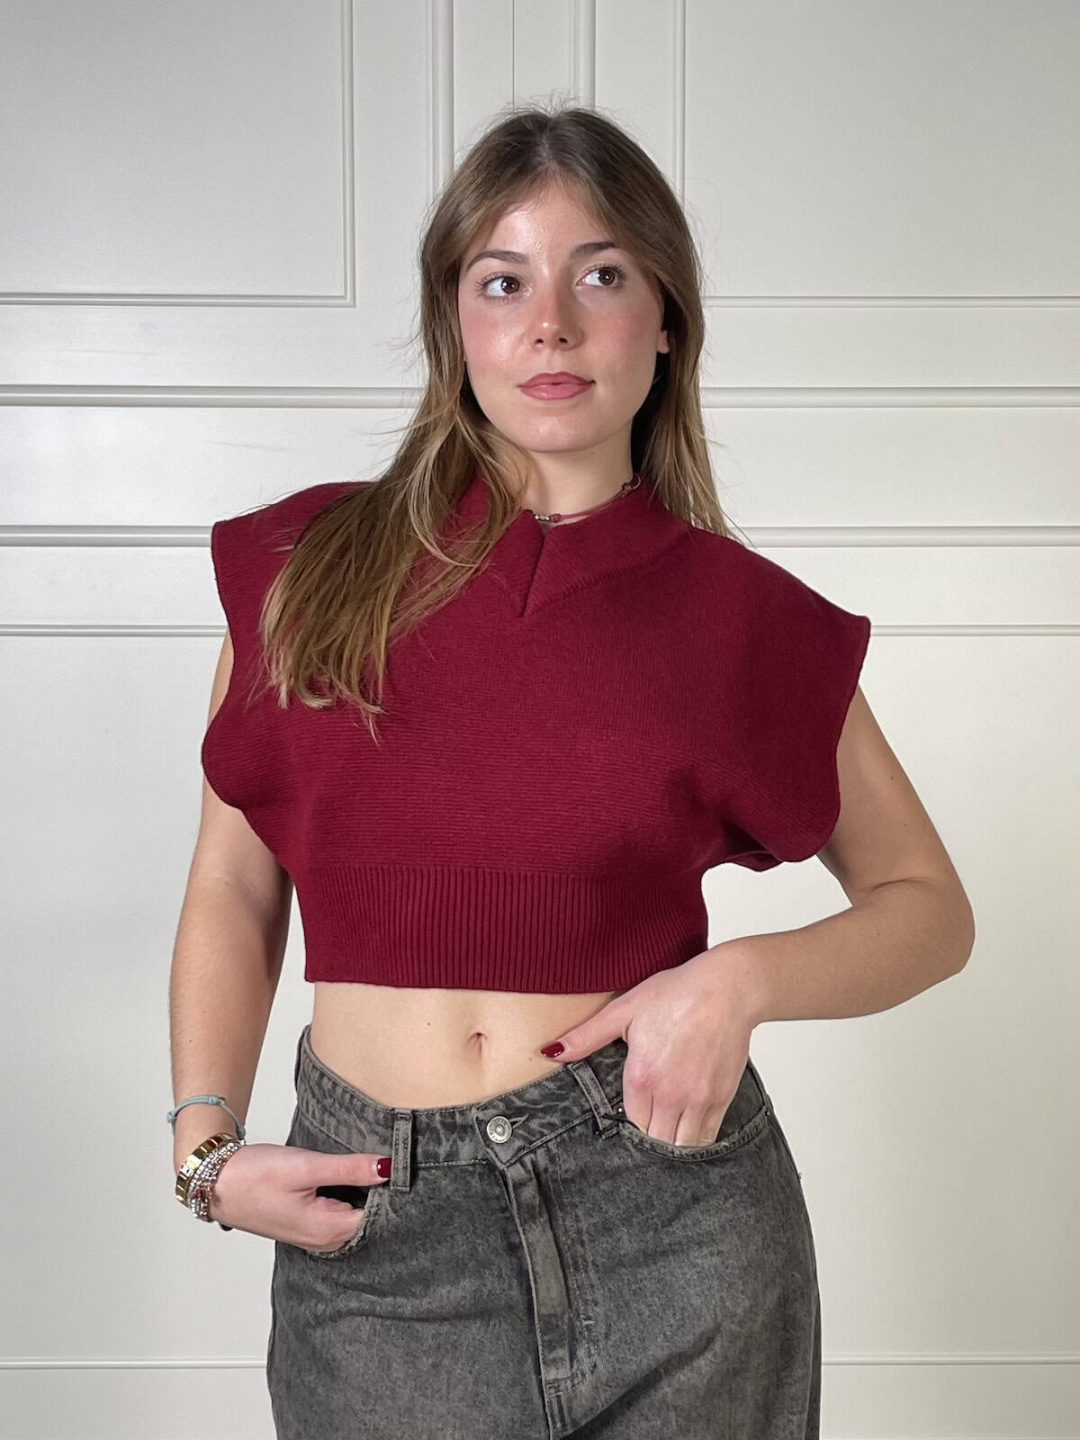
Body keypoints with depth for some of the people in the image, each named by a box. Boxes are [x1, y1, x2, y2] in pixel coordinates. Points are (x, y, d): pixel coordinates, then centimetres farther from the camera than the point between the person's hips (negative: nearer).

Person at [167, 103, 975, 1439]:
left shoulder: (736, 614, -3)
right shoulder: (312, 565, 0)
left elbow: (930, 909, 5)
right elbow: (233, 888, 7)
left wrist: (741, 977, -12)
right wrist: (208, 1148, -5)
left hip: (668, 1214, 0)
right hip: (371, 1225, 1)